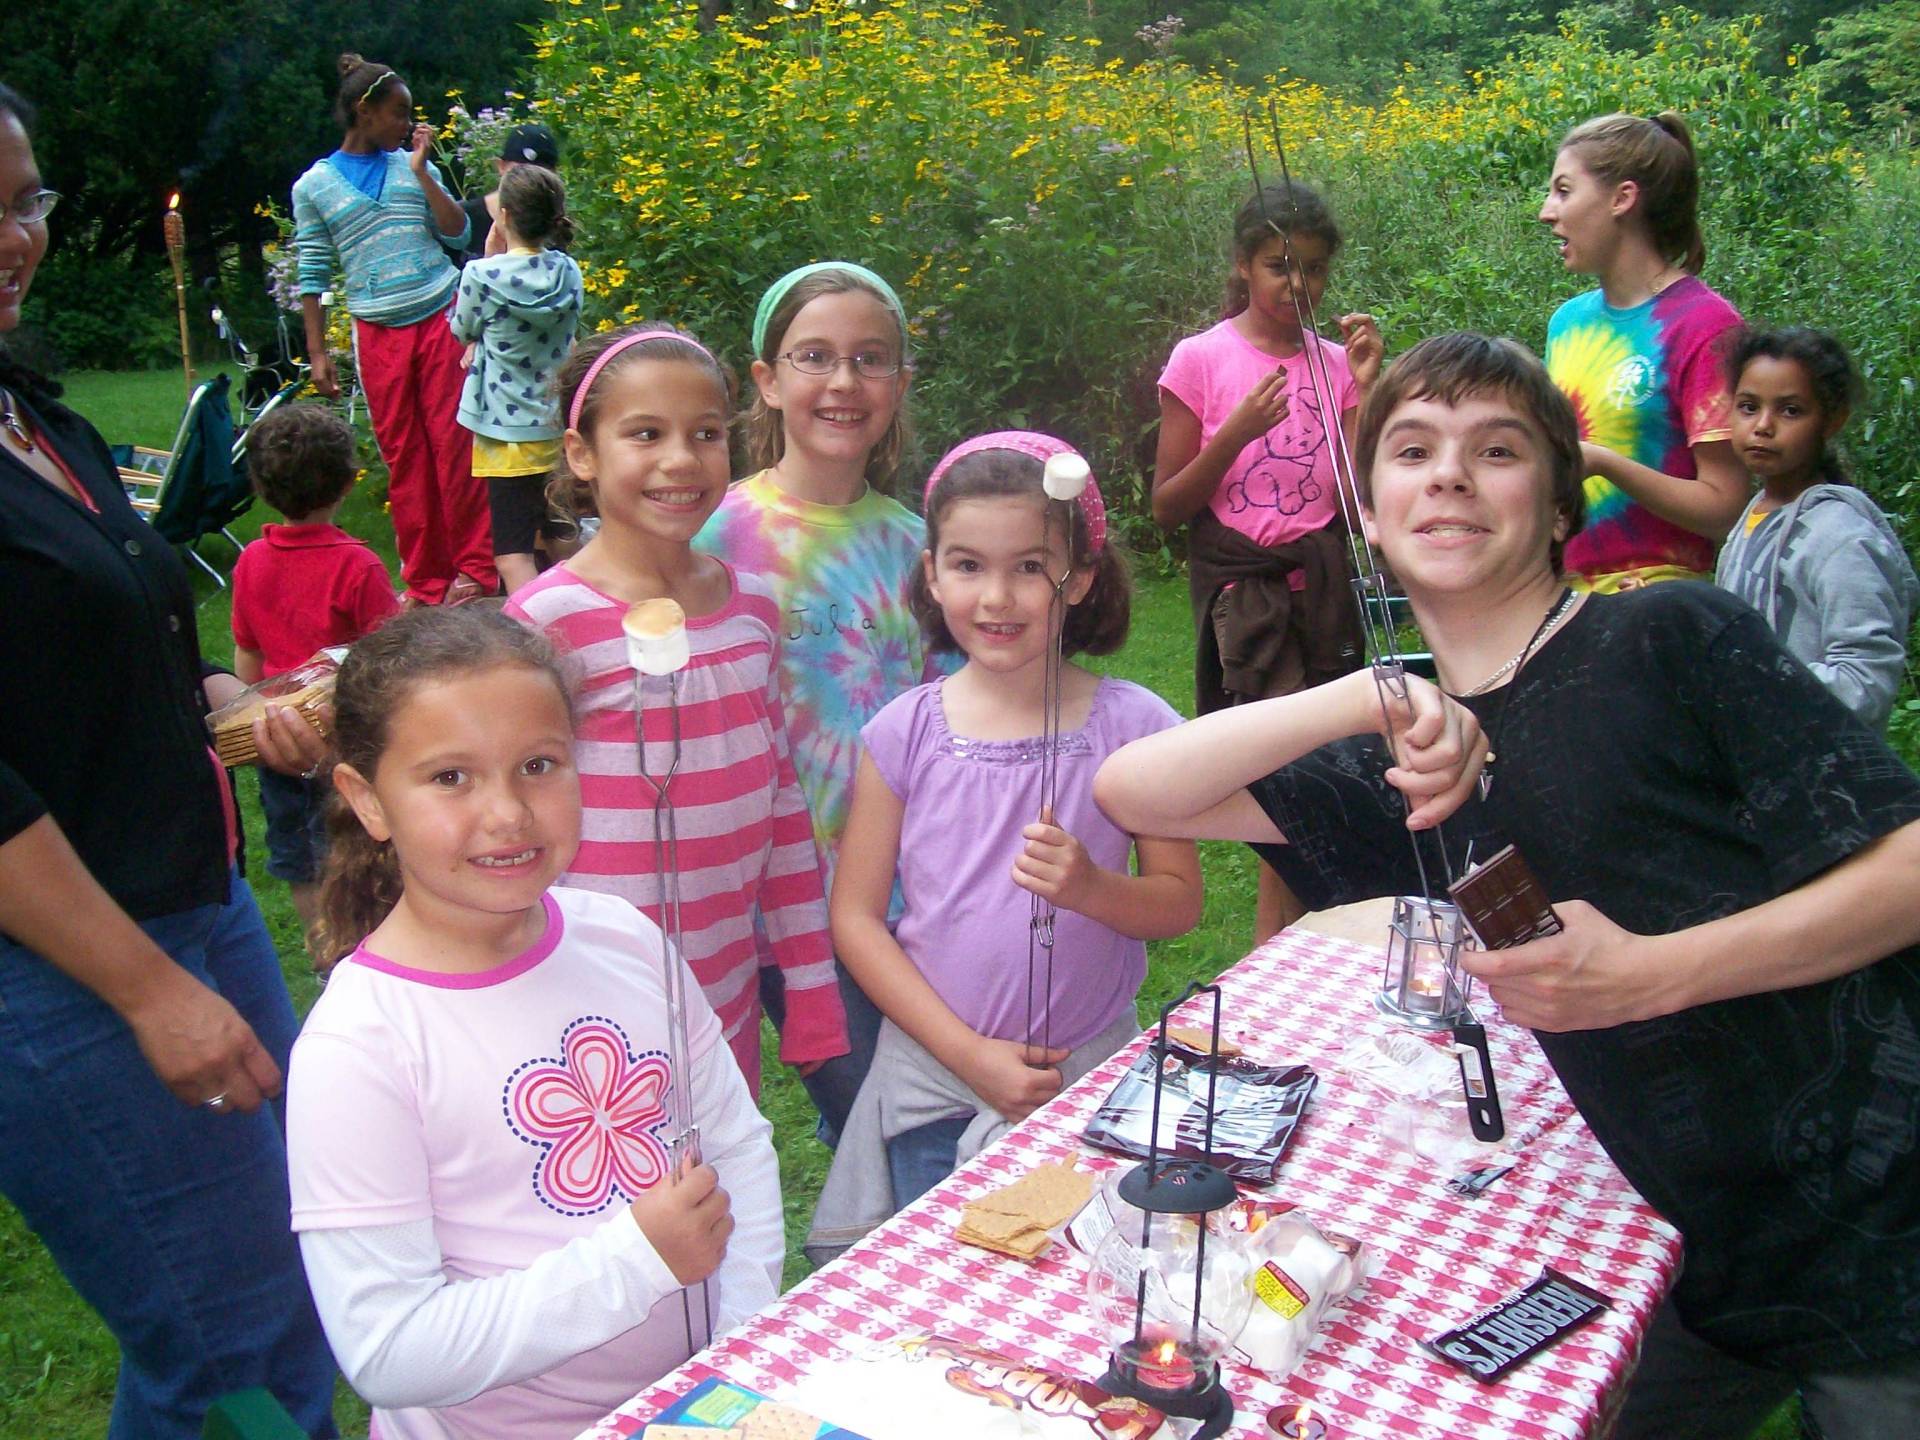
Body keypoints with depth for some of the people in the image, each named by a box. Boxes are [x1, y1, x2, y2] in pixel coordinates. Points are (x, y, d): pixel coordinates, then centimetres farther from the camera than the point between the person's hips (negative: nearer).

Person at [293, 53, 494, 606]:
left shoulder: (413, 167, 10)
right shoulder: (313, 186, 5)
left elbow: (457, 235, 2)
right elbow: (312, 276, 7)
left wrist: (422, 170, -2)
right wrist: (317, 352, 2)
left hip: (441, 317, 0)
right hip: (378, 332, 0)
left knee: (454, 444, -3)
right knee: (403, 457, 2)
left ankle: (475, 568, 5)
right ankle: (425, 581, 11)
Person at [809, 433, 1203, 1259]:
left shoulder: (1133, 725, -7)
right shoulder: (905, 733, -6)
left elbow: (1180, 901, -1)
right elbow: (856, 917, -5)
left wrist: (1089, 887, -23)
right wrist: (971, 1054, -12)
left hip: (1091, 1077, 0)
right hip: (932, 1086, 1)